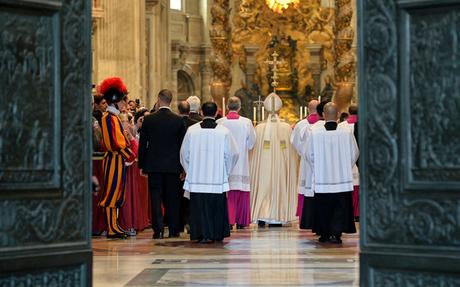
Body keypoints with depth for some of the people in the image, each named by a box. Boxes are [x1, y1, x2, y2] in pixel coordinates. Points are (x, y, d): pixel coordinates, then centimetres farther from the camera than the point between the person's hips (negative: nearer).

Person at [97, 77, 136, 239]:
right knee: (112, 193, -5)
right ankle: (112, 229, -2)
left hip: (118, 160, 10)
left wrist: (128, 154, 8)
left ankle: (114, 226, 18)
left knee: (115, 194, 13)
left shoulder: (114, 117, 15)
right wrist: (129, 156, -13)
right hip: (115, 160, -10)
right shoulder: (109, 118, -16)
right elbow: (113, 143, -22)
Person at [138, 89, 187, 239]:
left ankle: (158, 230, -3)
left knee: (156, 198, 2)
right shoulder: (178, 120, -2)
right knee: (172, 198, 8)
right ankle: (174, 230, 11)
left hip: (154, 165, -1)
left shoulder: (148, 119, -4)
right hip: (173, 165, 1)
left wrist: (141, 165, 8)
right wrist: (183, 166, 10)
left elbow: (142, 144, 0)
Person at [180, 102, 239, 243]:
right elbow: (232, 153, 0)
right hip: (218, 178, 0)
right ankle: (218, 234, 18)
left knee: (199, 207, 5)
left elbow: (184, 153, 5)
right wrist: (226, 172, 14)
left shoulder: (192, 130, -2)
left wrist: (189, 171, 19)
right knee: (217, 208, 12)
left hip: (196, 177, 0)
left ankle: (203, 234, -2)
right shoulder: (224, 131, -5)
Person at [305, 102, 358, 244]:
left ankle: (324, 234, 18)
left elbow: (309, 154, 2)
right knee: (340, 207, 5)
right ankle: (336, 233, -5)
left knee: (323, 207, 12)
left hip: (321, 178, 1)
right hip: (342, 178, -1)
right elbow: (354, 153, 3)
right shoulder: (347, 132, -8)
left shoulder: (315, 132, -8)